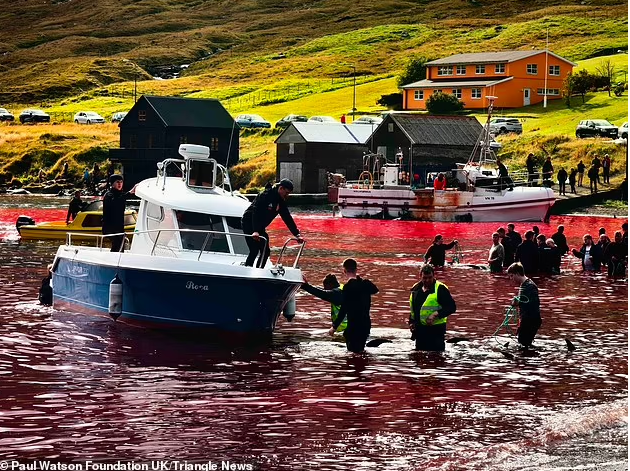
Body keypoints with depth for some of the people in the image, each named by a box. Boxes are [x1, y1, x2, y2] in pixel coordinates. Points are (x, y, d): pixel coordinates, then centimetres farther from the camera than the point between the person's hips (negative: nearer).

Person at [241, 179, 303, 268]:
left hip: (260, 227, 9)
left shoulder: (281, 201, 3)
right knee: (254, 250, -18)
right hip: (249, 223, -9)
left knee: (265, 251, 3)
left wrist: (297, 234, 0)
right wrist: (255, 231, -41)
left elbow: (288, 219, 6)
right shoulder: (265, 196, -22)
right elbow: (256, 212, -30)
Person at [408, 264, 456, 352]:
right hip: (419, 330, 7)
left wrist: (436, 314, -21)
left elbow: (452, 307, -12)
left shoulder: (440, 289, -9)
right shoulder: (416, 289, 12)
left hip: (435, 330, -7)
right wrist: (411, 322, 12)